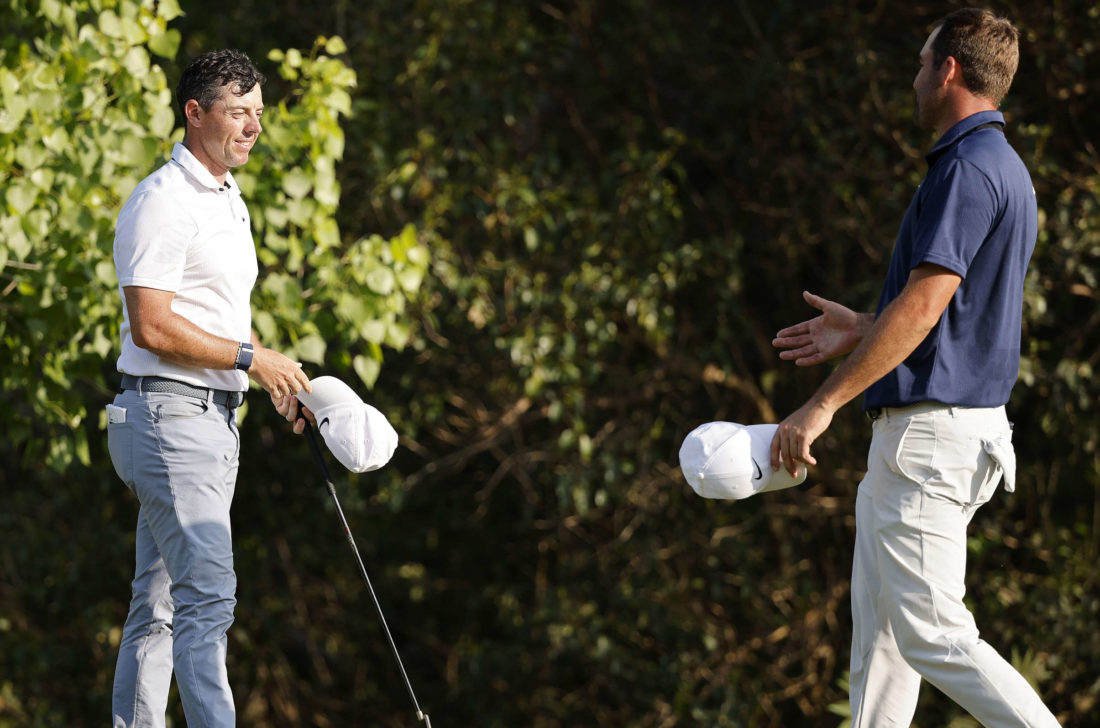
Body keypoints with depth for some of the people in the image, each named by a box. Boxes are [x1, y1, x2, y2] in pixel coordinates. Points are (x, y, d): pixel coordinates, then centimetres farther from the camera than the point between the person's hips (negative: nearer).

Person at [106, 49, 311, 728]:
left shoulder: (230, 199, 18)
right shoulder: (162, 202, -13)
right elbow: (152, 327, -20)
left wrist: (278, 372, 13)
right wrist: (250, 358, -15)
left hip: (216, 418, 10)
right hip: (170, 414, -10)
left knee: (161, 599, 10)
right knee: (208, 593, -17)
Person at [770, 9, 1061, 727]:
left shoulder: (969, 169, -16)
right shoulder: (1004, 169, 17)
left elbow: (924, 304, -23)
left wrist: (823, 405, -22)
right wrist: (863, 330, 28)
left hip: (931, 436, -11)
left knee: (934, 636, -12)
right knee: (879, 630, 14)